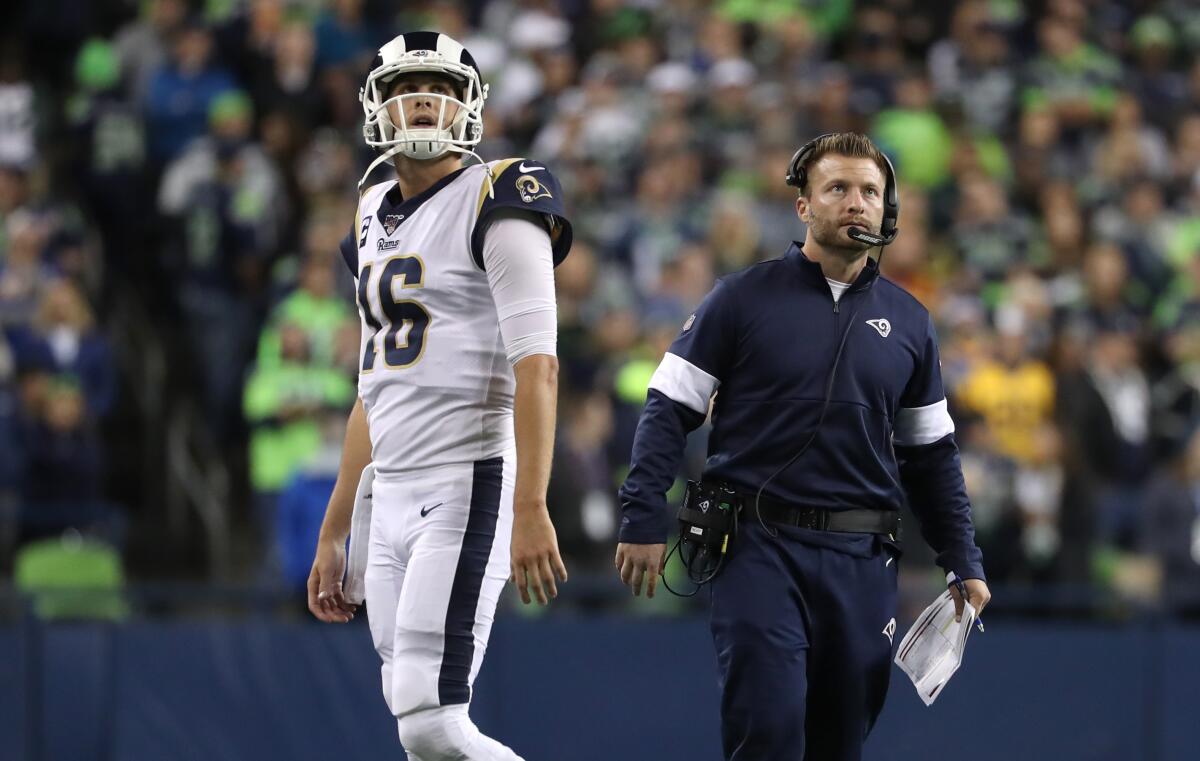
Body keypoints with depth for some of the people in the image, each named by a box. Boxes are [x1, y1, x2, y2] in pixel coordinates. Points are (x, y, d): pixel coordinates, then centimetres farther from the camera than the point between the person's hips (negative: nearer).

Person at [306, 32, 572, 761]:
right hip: (393, 500, 8)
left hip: (469, 486, -8)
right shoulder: (377, 219, 18)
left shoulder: (496, 205, -6)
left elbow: (536, 368, -16)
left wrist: (531, 509, -26)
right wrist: (332, 537, 23)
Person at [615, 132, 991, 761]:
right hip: (759, 548, -3)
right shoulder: (744, 298, 1)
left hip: (861, 564, 4)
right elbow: (669, 409, 0)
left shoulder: (907, 321, 12)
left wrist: (963, 562, 15)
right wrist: (643, 521, -8)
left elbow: (931, 453, 19)